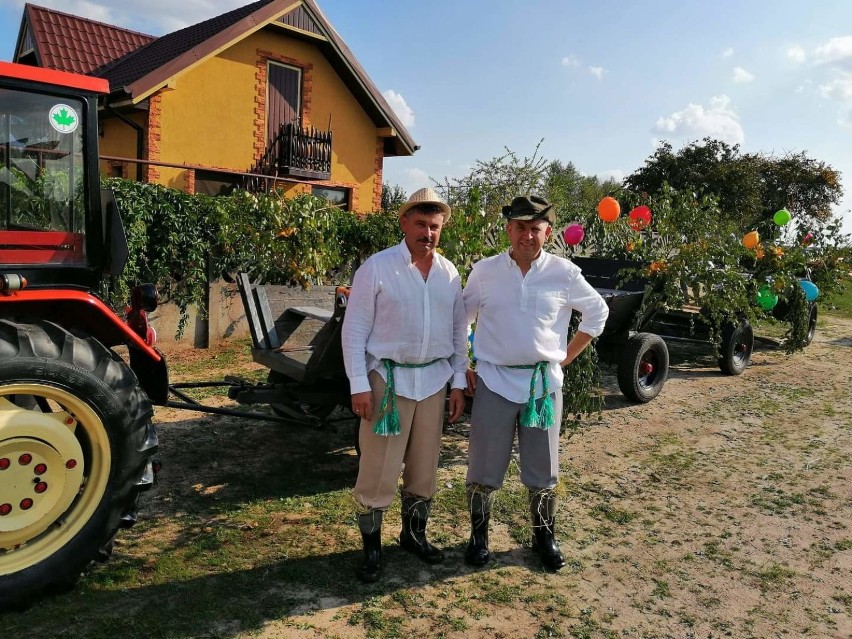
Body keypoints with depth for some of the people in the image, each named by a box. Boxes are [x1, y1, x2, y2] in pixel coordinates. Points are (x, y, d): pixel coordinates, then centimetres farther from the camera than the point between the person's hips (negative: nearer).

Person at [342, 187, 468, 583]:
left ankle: (414, 534, 35)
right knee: (379, 470, 1)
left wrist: (458, 382, 8)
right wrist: (359, 385, -13)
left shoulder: (449, 274, 6)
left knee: (425, 468, 15)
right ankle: (371, 546, 20)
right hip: (388, 379, -4)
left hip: (434, 381, 5)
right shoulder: (377, 267, -8)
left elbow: (459, 330, 12)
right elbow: (354, 329, -8)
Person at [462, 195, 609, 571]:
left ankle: (544, 536, 31)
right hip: (494, 381, 0)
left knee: (543, 469, 12)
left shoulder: (564, 273, -2)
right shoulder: (485, 271, -1)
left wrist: (566, 357, 6)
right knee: (484, 467, 7)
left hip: (544, 383, 1)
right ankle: (478, 534, 26)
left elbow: (597, 313, 11)